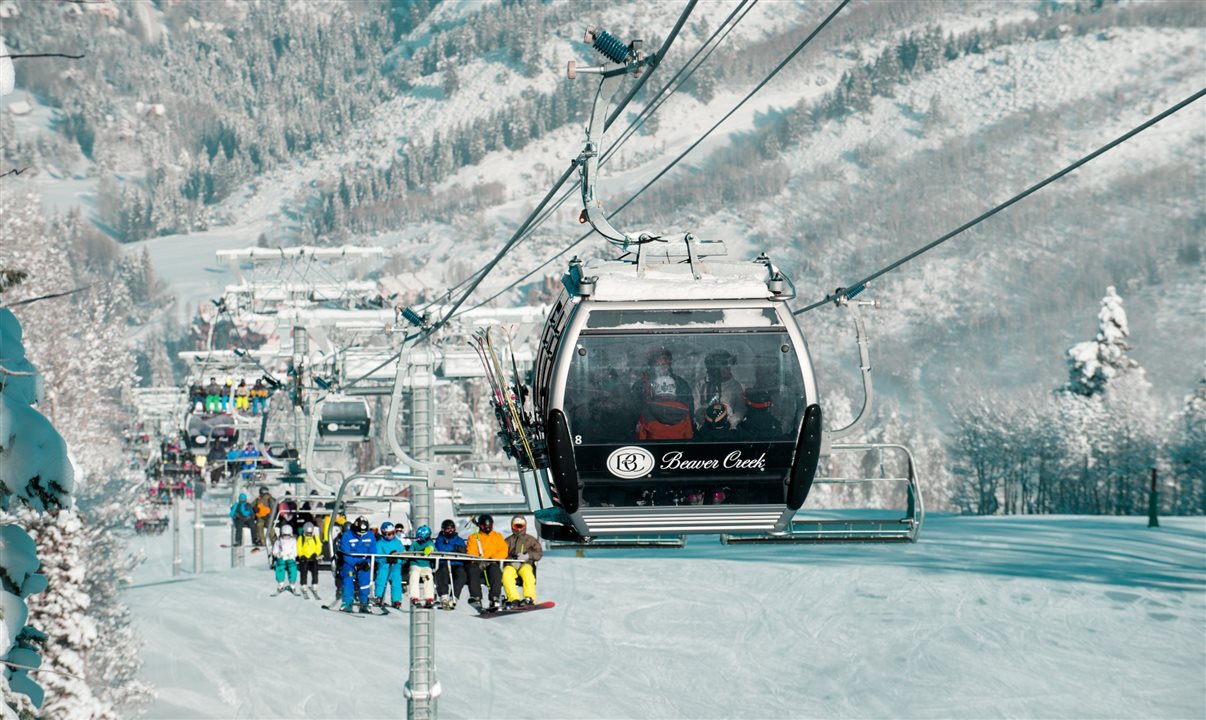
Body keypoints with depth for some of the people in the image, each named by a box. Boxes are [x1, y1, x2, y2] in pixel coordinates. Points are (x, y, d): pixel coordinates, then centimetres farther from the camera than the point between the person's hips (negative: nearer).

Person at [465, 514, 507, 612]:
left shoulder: (498, 537, 22)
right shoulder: (473, 538, 22)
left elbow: (503, 552, 7)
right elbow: (470, 553, 7)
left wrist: (492, 559, -12)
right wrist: (478, 561, -16)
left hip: (493, 564, -1)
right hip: (478, 564, 1)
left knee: (495, 570, -36)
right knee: (473, 570, -34)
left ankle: (494, 599, -46)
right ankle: (476, 598, -43)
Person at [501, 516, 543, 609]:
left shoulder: (530, 539, 21)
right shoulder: (508, 541, 25)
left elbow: (539, 554, 8)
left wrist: (527, 556, -12)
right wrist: (512, 560, -11)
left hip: (526, 564, -1)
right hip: (511, 565, 1)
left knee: (526, 572, -38)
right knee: (506, 574, -34)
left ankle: (529, 598, -45)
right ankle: (514, 599, -41)